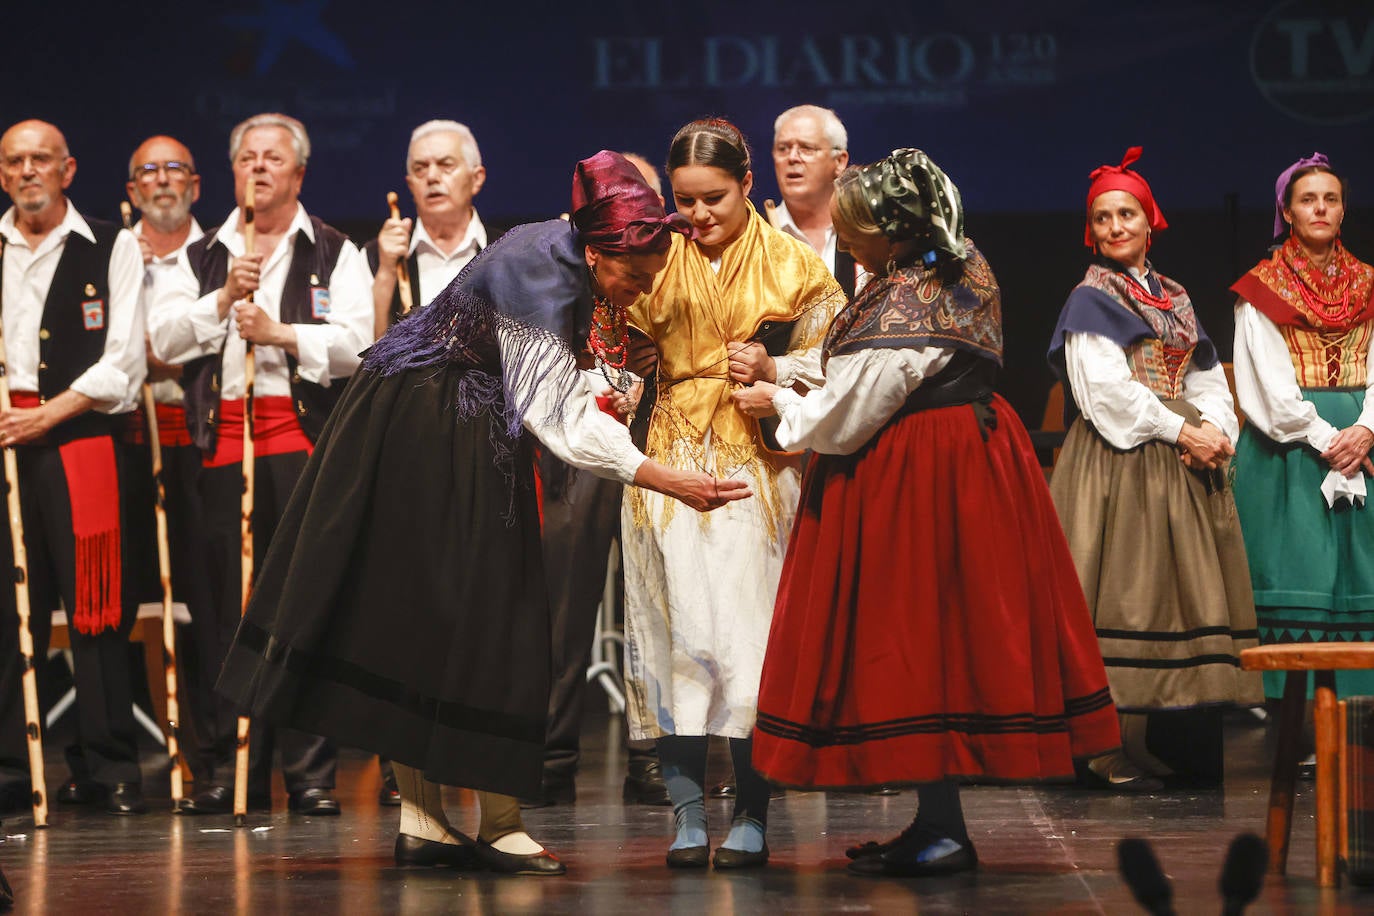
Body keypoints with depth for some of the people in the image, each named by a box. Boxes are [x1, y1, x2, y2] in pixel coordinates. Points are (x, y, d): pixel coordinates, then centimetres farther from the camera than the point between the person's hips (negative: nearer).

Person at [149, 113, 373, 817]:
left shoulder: (334, 253, 10)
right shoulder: (203, 257, 19)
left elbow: (357, 342, -4)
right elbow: (163, 338, 5)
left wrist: (283, 333, -14)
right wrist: (222, 298, -7)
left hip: (305, 439, -3)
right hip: (224, 439, 3)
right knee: (230, 607, 3)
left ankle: (311, 771, -4)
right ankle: (226, 771, 7)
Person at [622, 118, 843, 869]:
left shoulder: (792, 264, 5)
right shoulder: (659, 263, 10)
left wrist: (772, 371, -11)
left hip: (757, 464, -2)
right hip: (670, 463, 2)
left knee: (748, 631, -6)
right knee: (677, 630, -3)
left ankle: (750, 818, -1)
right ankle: (687, 814, 0)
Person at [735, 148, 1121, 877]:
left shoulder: (893, 323, -25)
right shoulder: (967, 265, 1)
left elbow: (837, 423, -15)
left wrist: (776, 401, 3)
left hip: (910, 485, -9)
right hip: (972, 455, 9)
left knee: (912, 642, -2)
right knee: (958, 635, 11)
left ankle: (939, 832, 1)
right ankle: (938, 824, 17)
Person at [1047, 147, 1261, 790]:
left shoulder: (1174, 298, 18)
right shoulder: (1091, 300, -2)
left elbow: (1206, 378, 14)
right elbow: (1107, 389, -12)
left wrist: (1217, 431, -6)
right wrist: (1180, 432, -14)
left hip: (1184, 465, 7)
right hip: (1120, 464, -7)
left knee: (1185, 588, 3)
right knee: (1126, 590, -11)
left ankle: (1189, 742, 5)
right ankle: (1110, 750, -12)